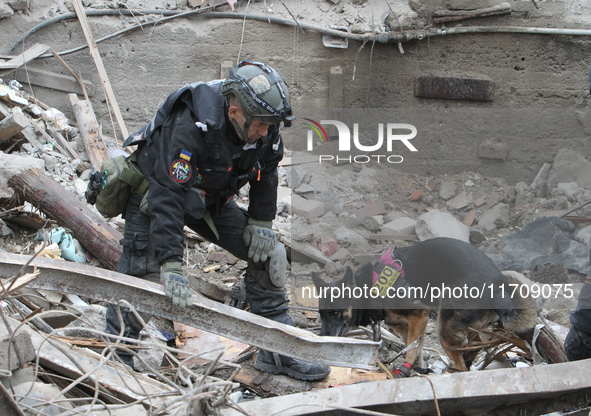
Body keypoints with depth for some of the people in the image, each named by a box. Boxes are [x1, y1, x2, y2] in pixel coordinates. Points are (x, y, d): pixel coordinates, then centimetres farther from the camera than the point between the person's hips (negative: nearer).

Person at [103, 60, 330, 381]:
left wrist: (261, 223, -4)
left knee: (268, 253, -4)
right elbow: (167, 199, -41)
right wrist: (171, 266, -44)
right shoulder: (189, 128, -39)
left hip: (212, 199, 6)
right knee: (142, 279, -15)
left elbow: (266, 172, 1)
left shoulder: (263, 127, -20)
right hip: (156, 192, -6)